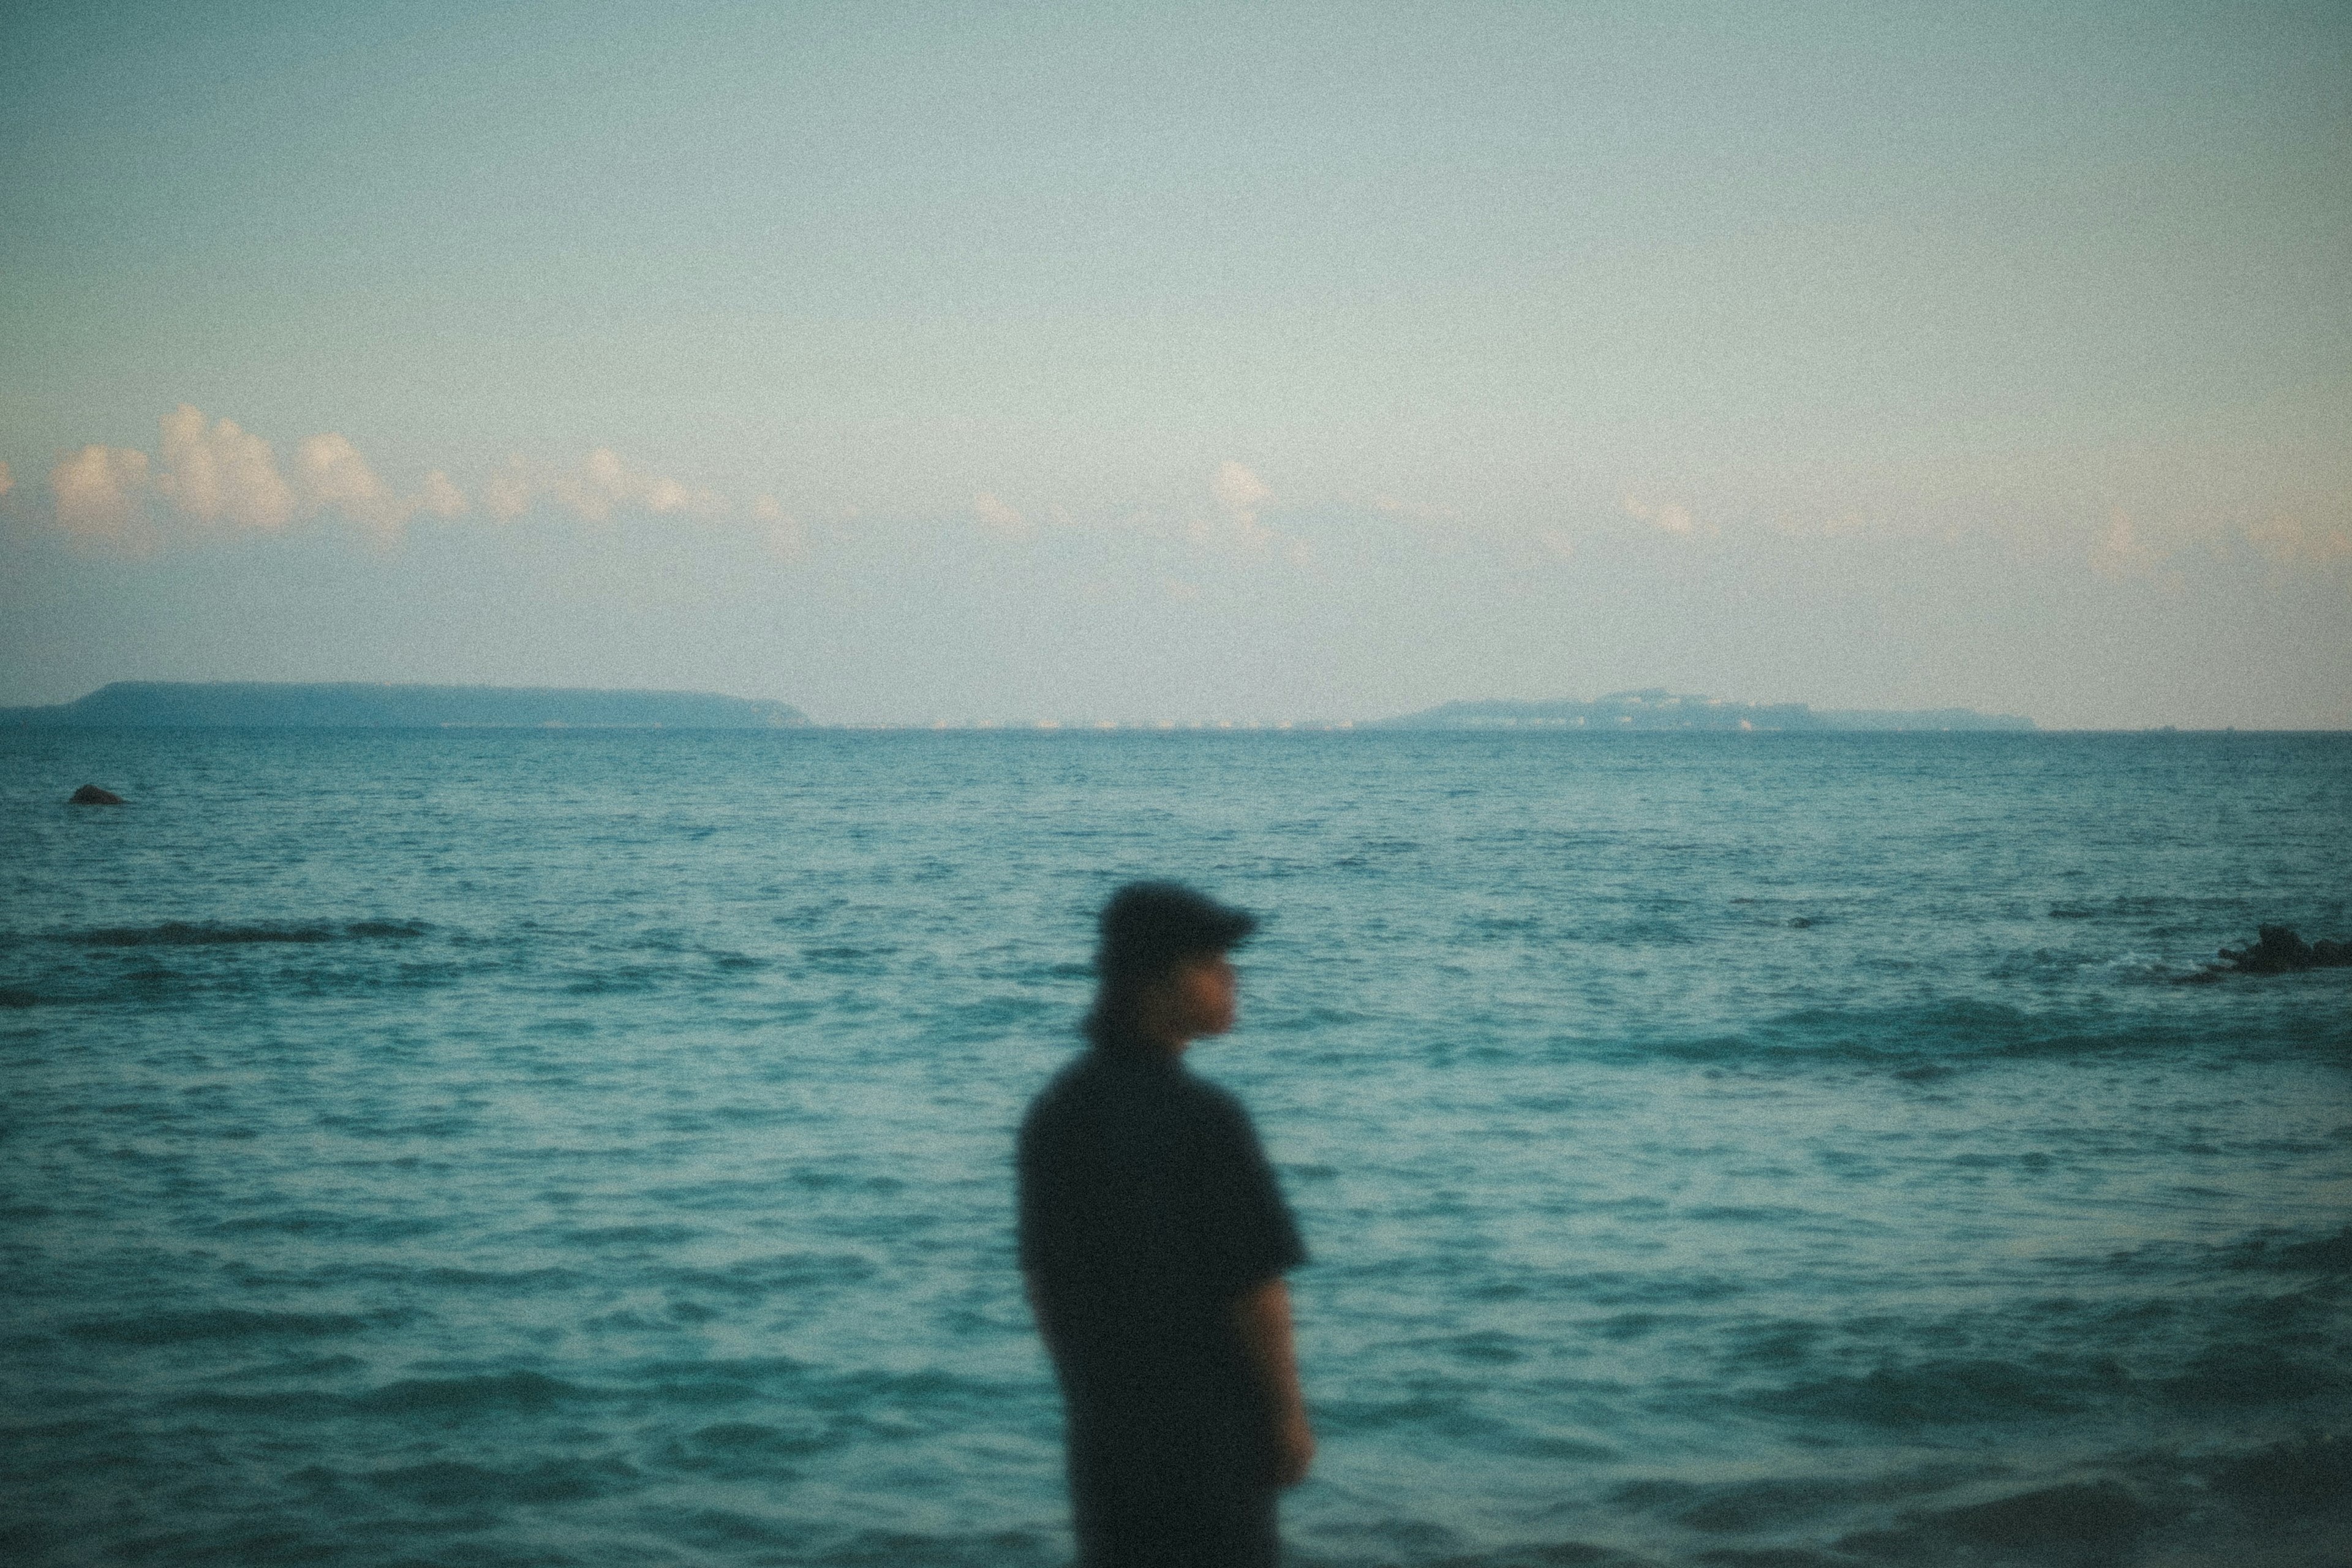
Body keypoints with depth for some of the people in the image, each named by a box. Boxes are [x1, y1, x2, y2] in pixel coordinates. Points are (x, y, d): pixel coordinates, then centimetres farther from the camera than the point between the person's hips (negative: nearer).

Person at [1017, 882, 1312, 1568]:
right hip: (1213, 1432, -6)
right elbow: (1255, 1290, -18)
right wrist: (1291, 1418, -5)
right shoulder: (1203, 1119, -22)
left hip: (1105, 1428, 6)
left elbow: (1040, 1280, 6)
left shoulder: (1053, 1112, -1)